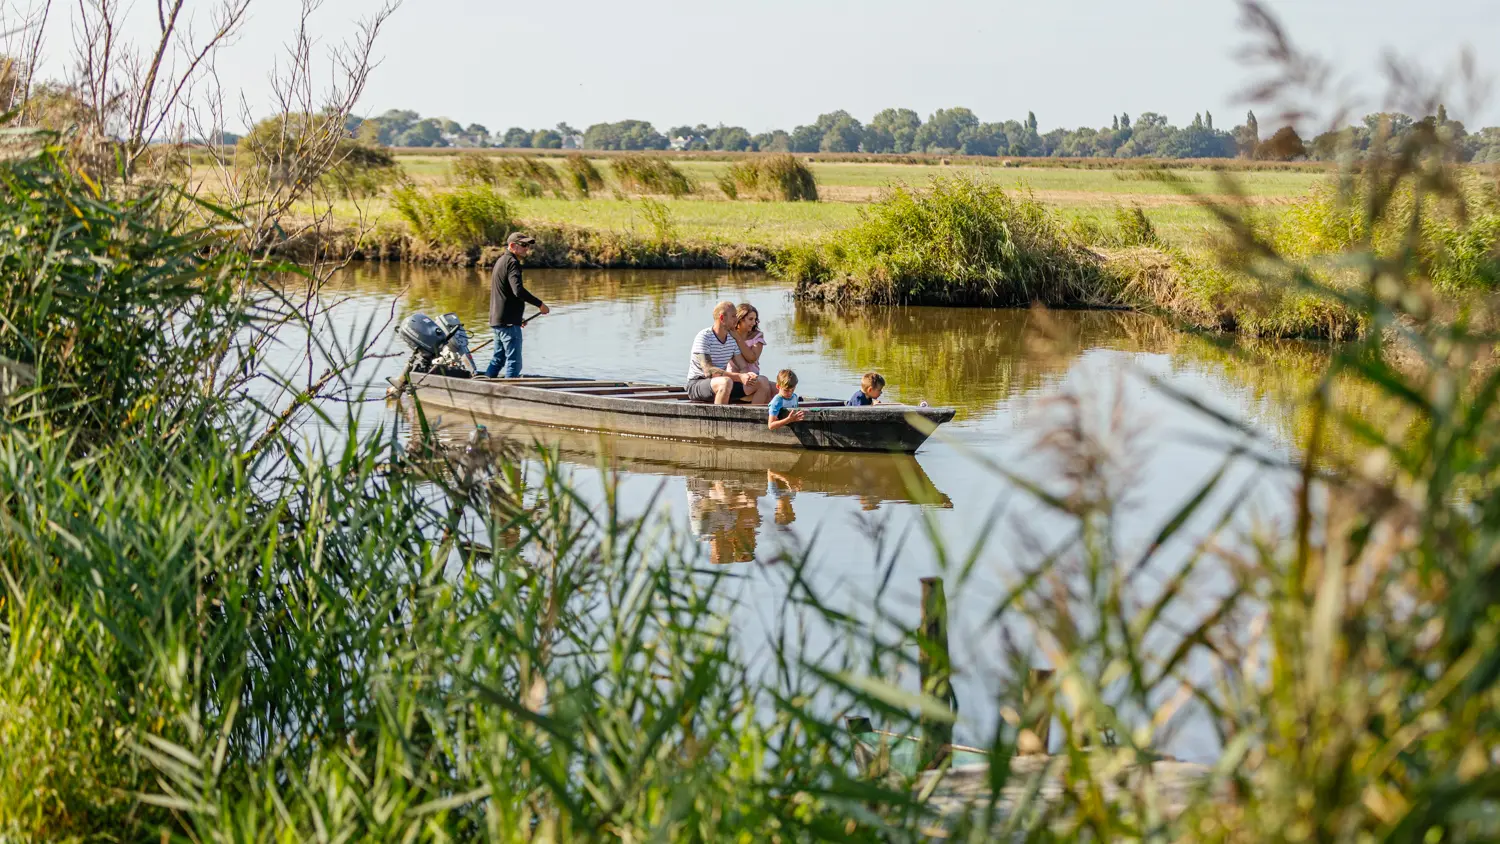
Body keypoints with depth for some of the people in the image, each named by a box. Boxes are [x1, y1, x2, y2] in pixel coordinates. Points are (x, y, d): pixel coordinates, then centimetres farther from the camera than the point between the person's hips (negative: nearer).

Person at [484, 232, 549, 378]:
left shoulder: (501, 261, 20)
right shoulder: (512, 262, -13)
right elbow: (518, 290, -25)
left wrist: (518, 318, 28)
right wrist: (539, 304, -17)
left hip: (497, 319, 10)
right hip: (509, 322, -10)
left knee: (498, 358, 18)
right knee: (514, 361, -8)